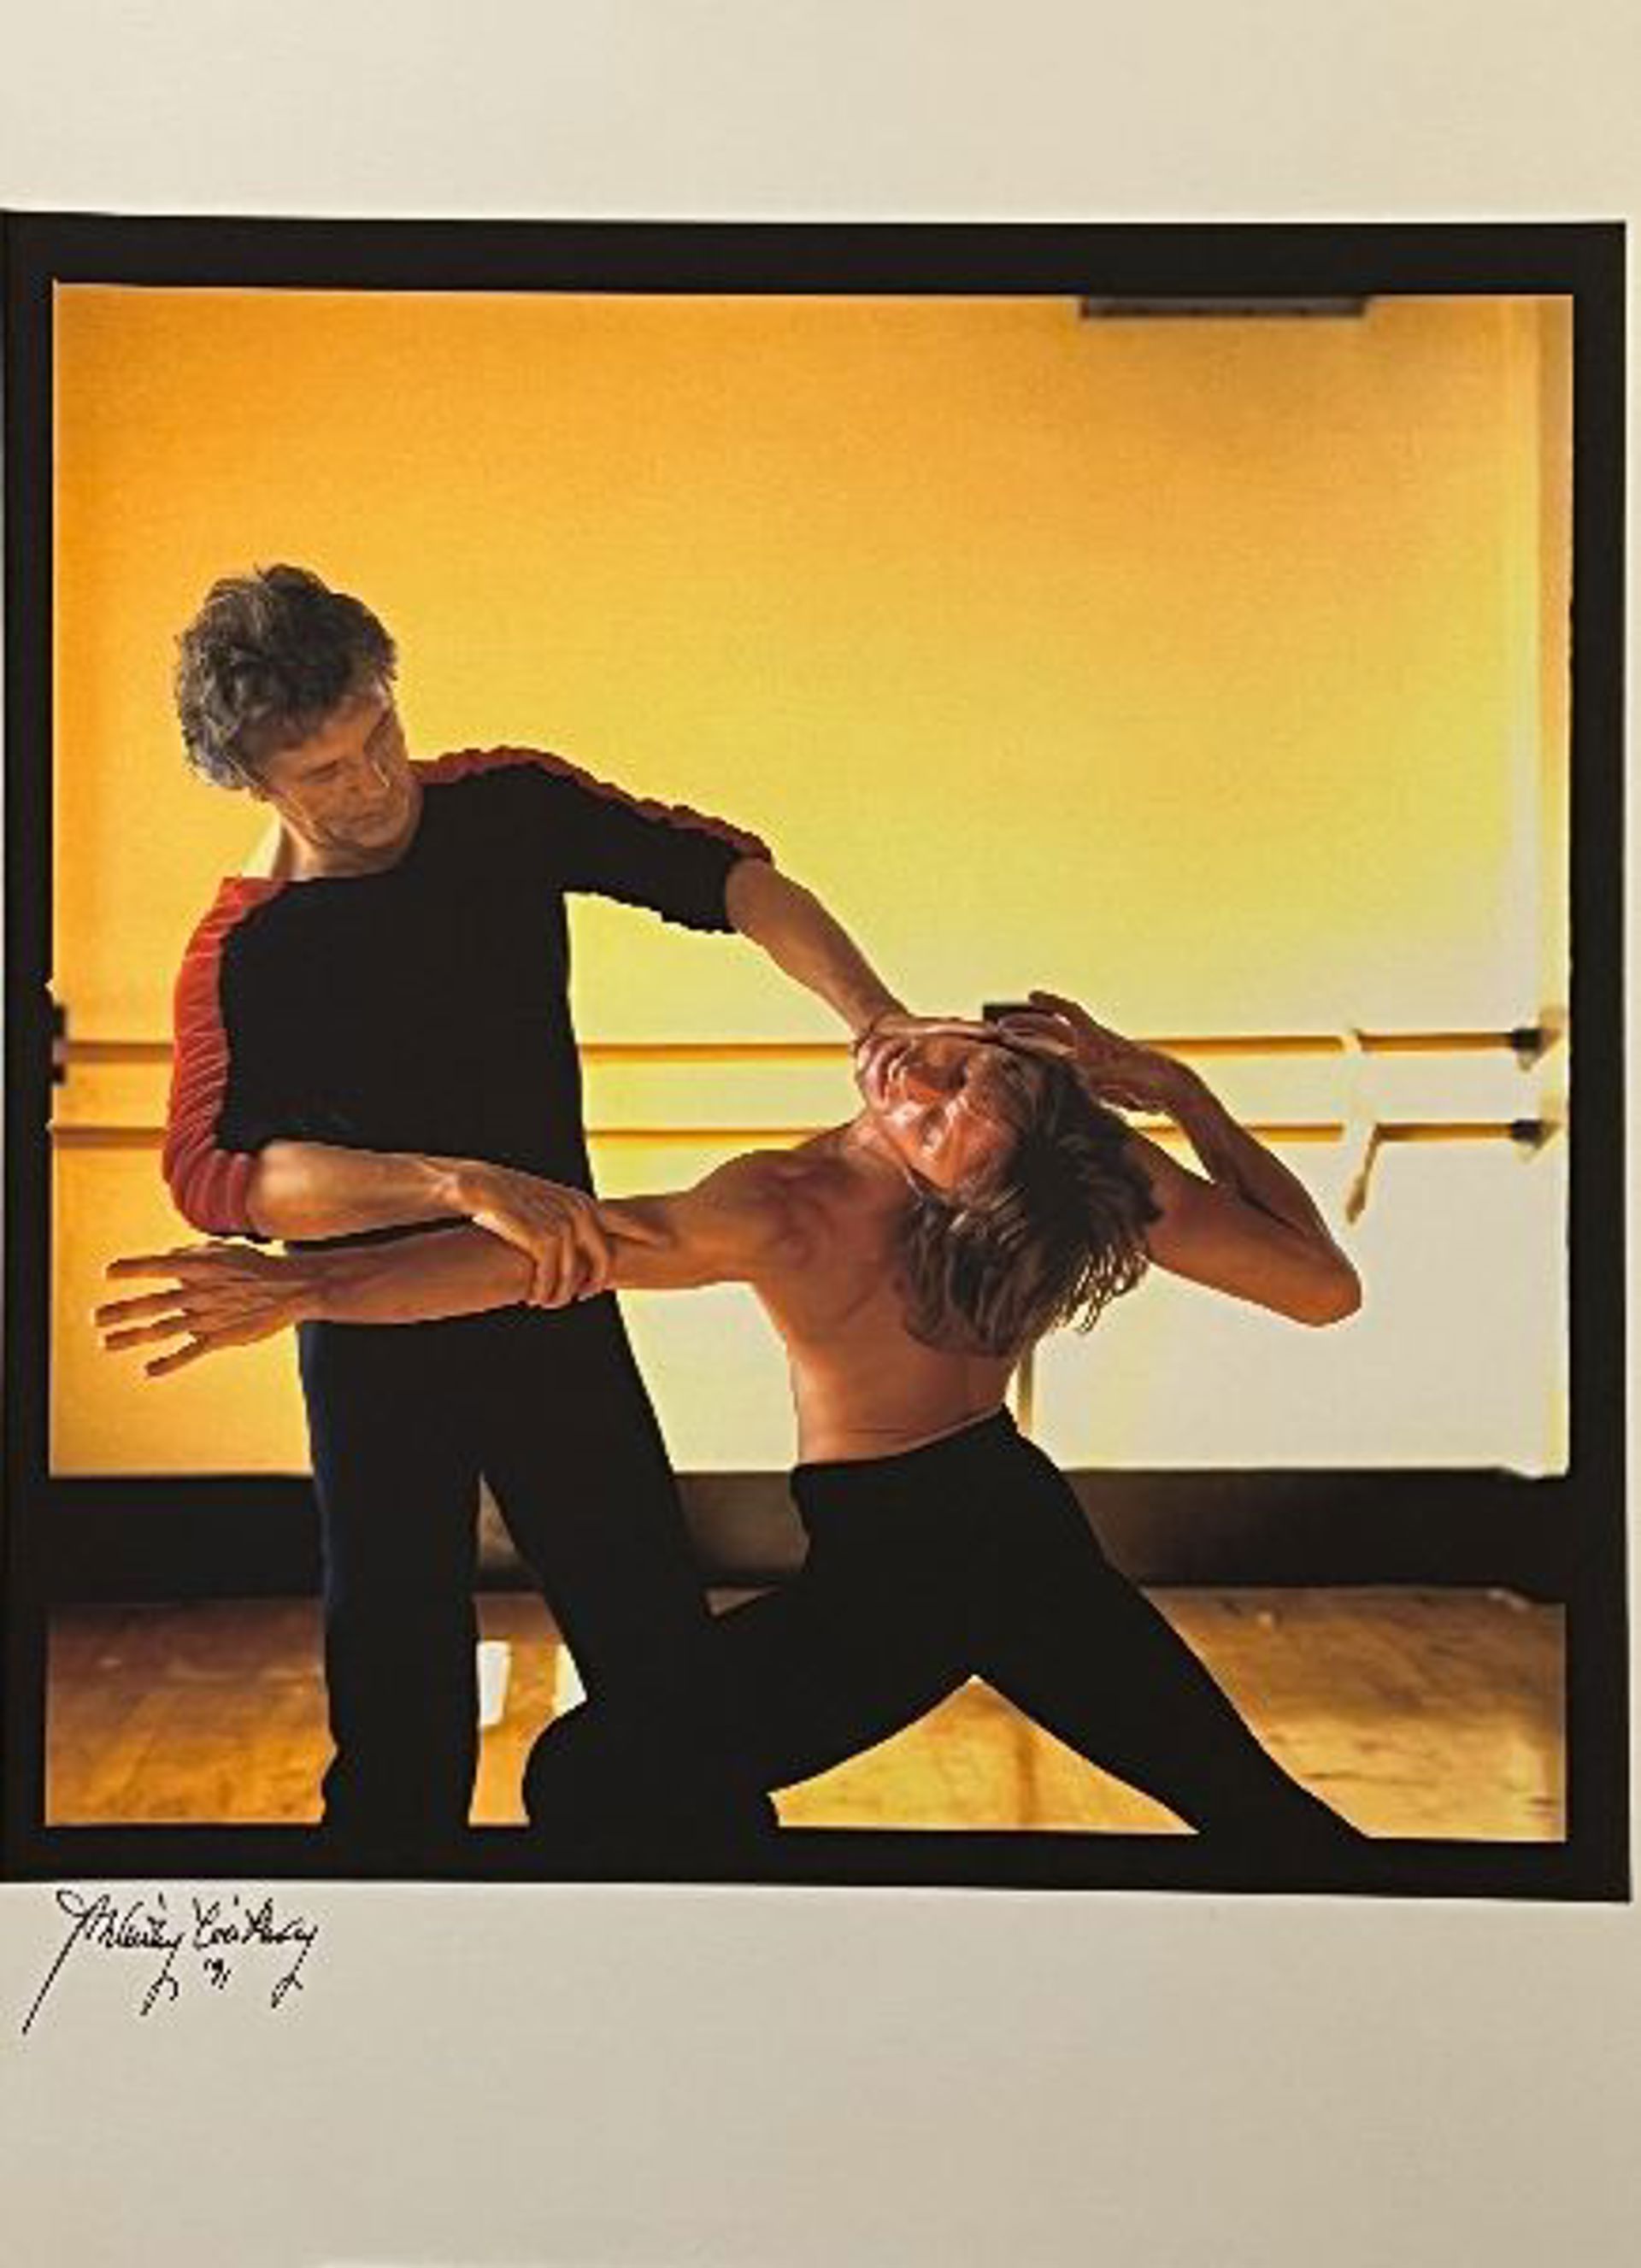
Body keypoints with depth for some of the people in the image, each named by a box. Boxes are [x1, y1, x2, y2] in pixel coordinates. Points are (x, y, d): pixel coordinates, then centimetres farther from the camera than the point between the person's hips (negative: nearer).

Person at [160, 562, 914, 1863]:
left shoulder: (513, 807, -4)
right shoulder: (245, 951, -14)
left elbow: (723, 873, -8)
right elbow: (213, 1174, -28)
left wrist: (877, 1019, -25)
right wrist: (466, 1185, -41)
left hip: (557, 1309, 3)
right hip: (376, 1339, -2)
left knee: (663, 1662, 8)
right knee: (400, 1723, 5)